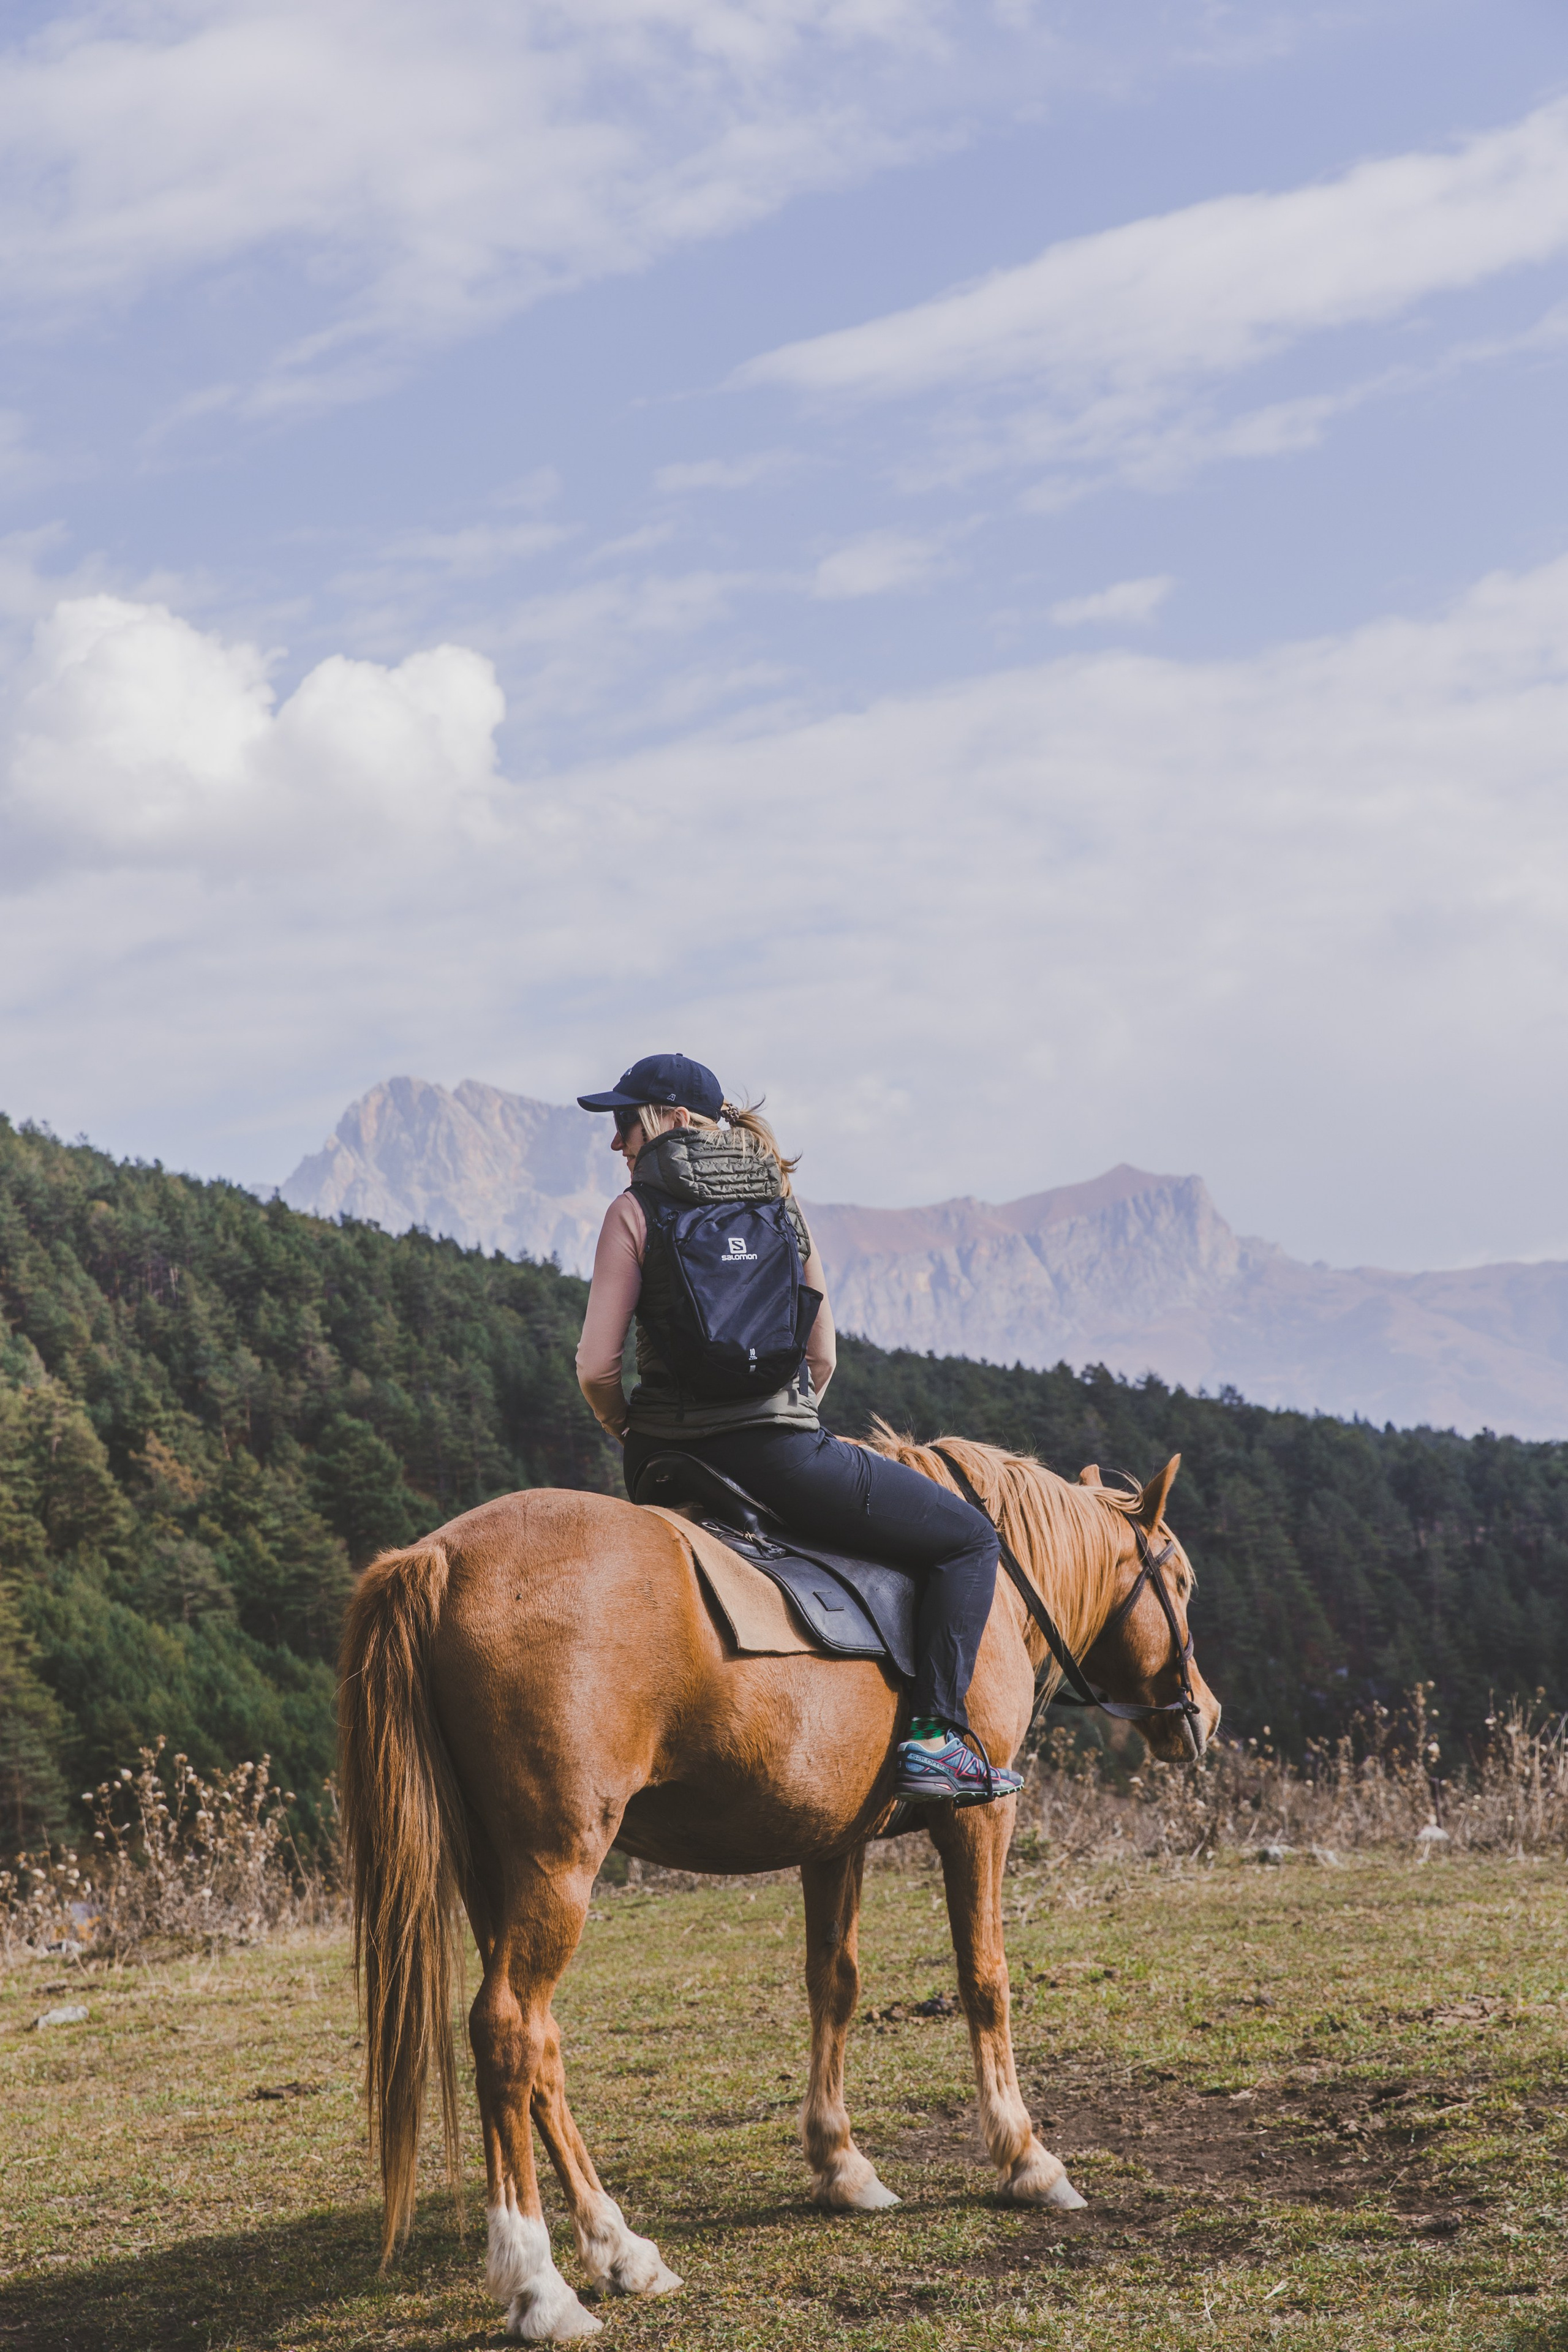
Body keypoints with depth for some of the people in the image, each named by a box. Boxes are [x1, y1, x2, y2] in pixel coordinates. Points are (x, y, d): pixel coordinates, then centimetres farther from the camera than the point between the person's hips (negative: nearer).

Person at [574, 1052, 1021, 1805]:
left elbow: (597, 1368, -4)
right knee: (970, 1539, 12)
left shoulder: (633, 1212, 0)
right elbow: (822, 1358, 11)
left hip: (668, 1458, 2)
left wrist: (632, 1434, 15)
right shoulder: (782, 1202, 9)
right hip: (782, 1455, -1)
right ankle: (934, 1738, -4)